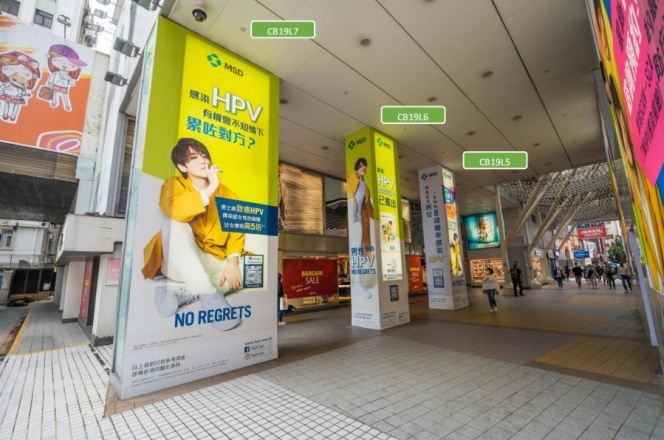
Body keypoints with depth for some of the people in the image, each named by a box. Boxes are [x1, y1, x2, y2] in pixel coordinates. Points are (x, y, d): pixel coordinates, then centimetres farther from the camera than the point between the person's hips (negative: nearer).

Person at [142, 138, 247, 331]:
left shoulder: (226, 193, 9)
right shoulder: (174, 184, 1)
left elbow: (236, 230, -2)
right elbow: (173, 210, -24)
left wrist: (233, 261, -18)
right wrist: (210, 189, -24)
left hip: (213, 263, 3)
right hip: (181, 265, -3)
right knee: (175, 224, -28)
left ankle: (176, 292, -19)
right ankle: (208, 294, -36)